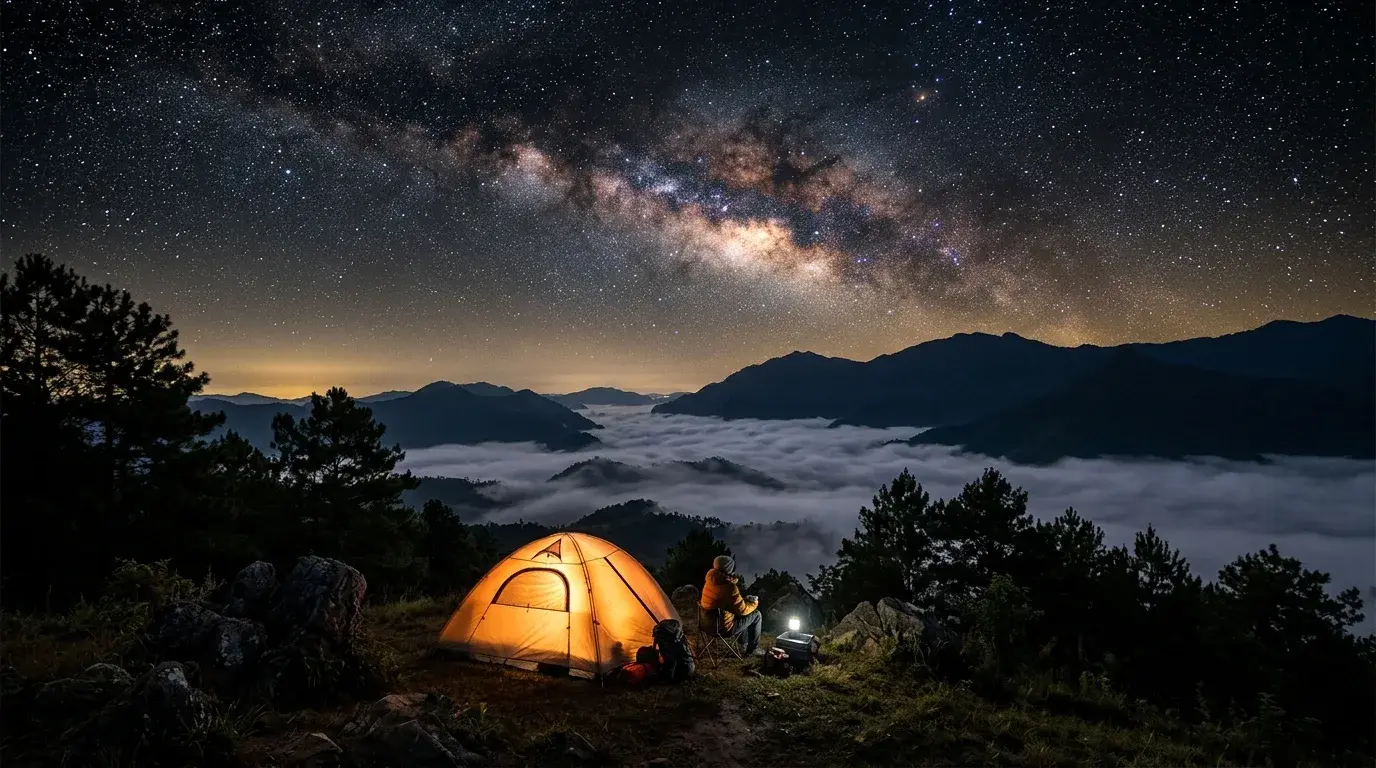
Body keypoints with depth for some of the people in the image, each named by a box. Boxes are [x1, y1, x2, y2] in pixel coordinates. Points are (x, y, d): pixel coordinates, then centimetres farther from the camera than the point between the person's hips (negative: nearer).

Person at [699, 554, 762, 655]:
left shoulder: (710, 581, -3)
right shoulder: (729, 587, -27)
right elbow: (742, 610, -16)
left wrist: (746, 600, 15)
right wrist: (754, 603, 4)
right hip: (723, 628, -8)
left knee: (741, 616, 31)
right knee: (756, 615, 9)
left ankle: (744, 643, 42)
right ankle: (753, 649, 23)